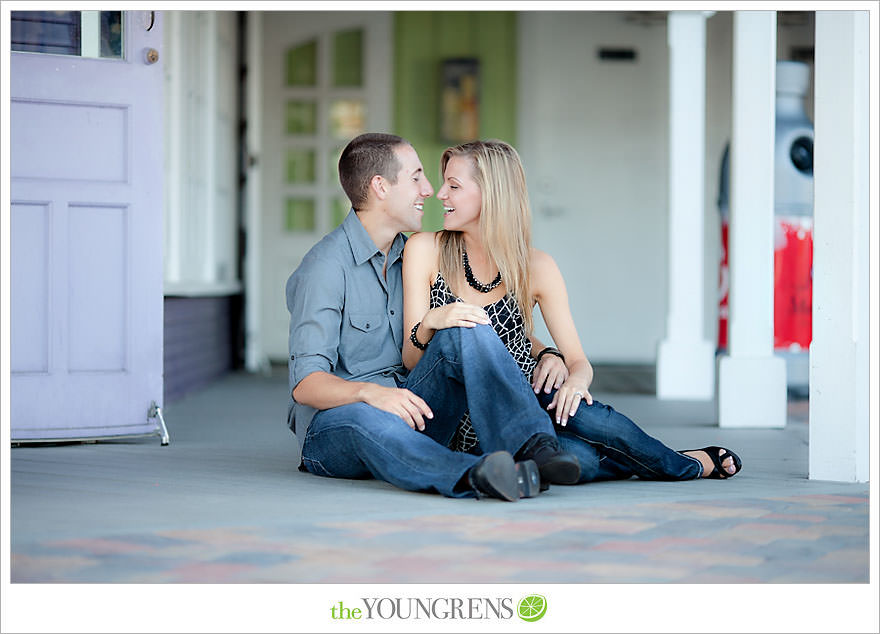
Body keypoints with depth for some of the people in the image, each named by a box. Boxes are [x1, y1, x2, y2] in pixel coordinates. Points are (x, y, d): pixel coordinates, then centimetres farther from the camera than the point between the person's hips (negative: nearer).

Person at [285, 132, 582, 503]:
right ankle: (473, 476, -67)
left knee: (467, 331, -19)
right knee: (363, 417, -41)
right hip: (332, 425, -6)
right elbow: (305, 384, -20)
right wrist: (369, 392, -39)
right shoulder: (326, 267, -10)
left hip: (407, 406, 6)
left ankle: (533, 448, -39)